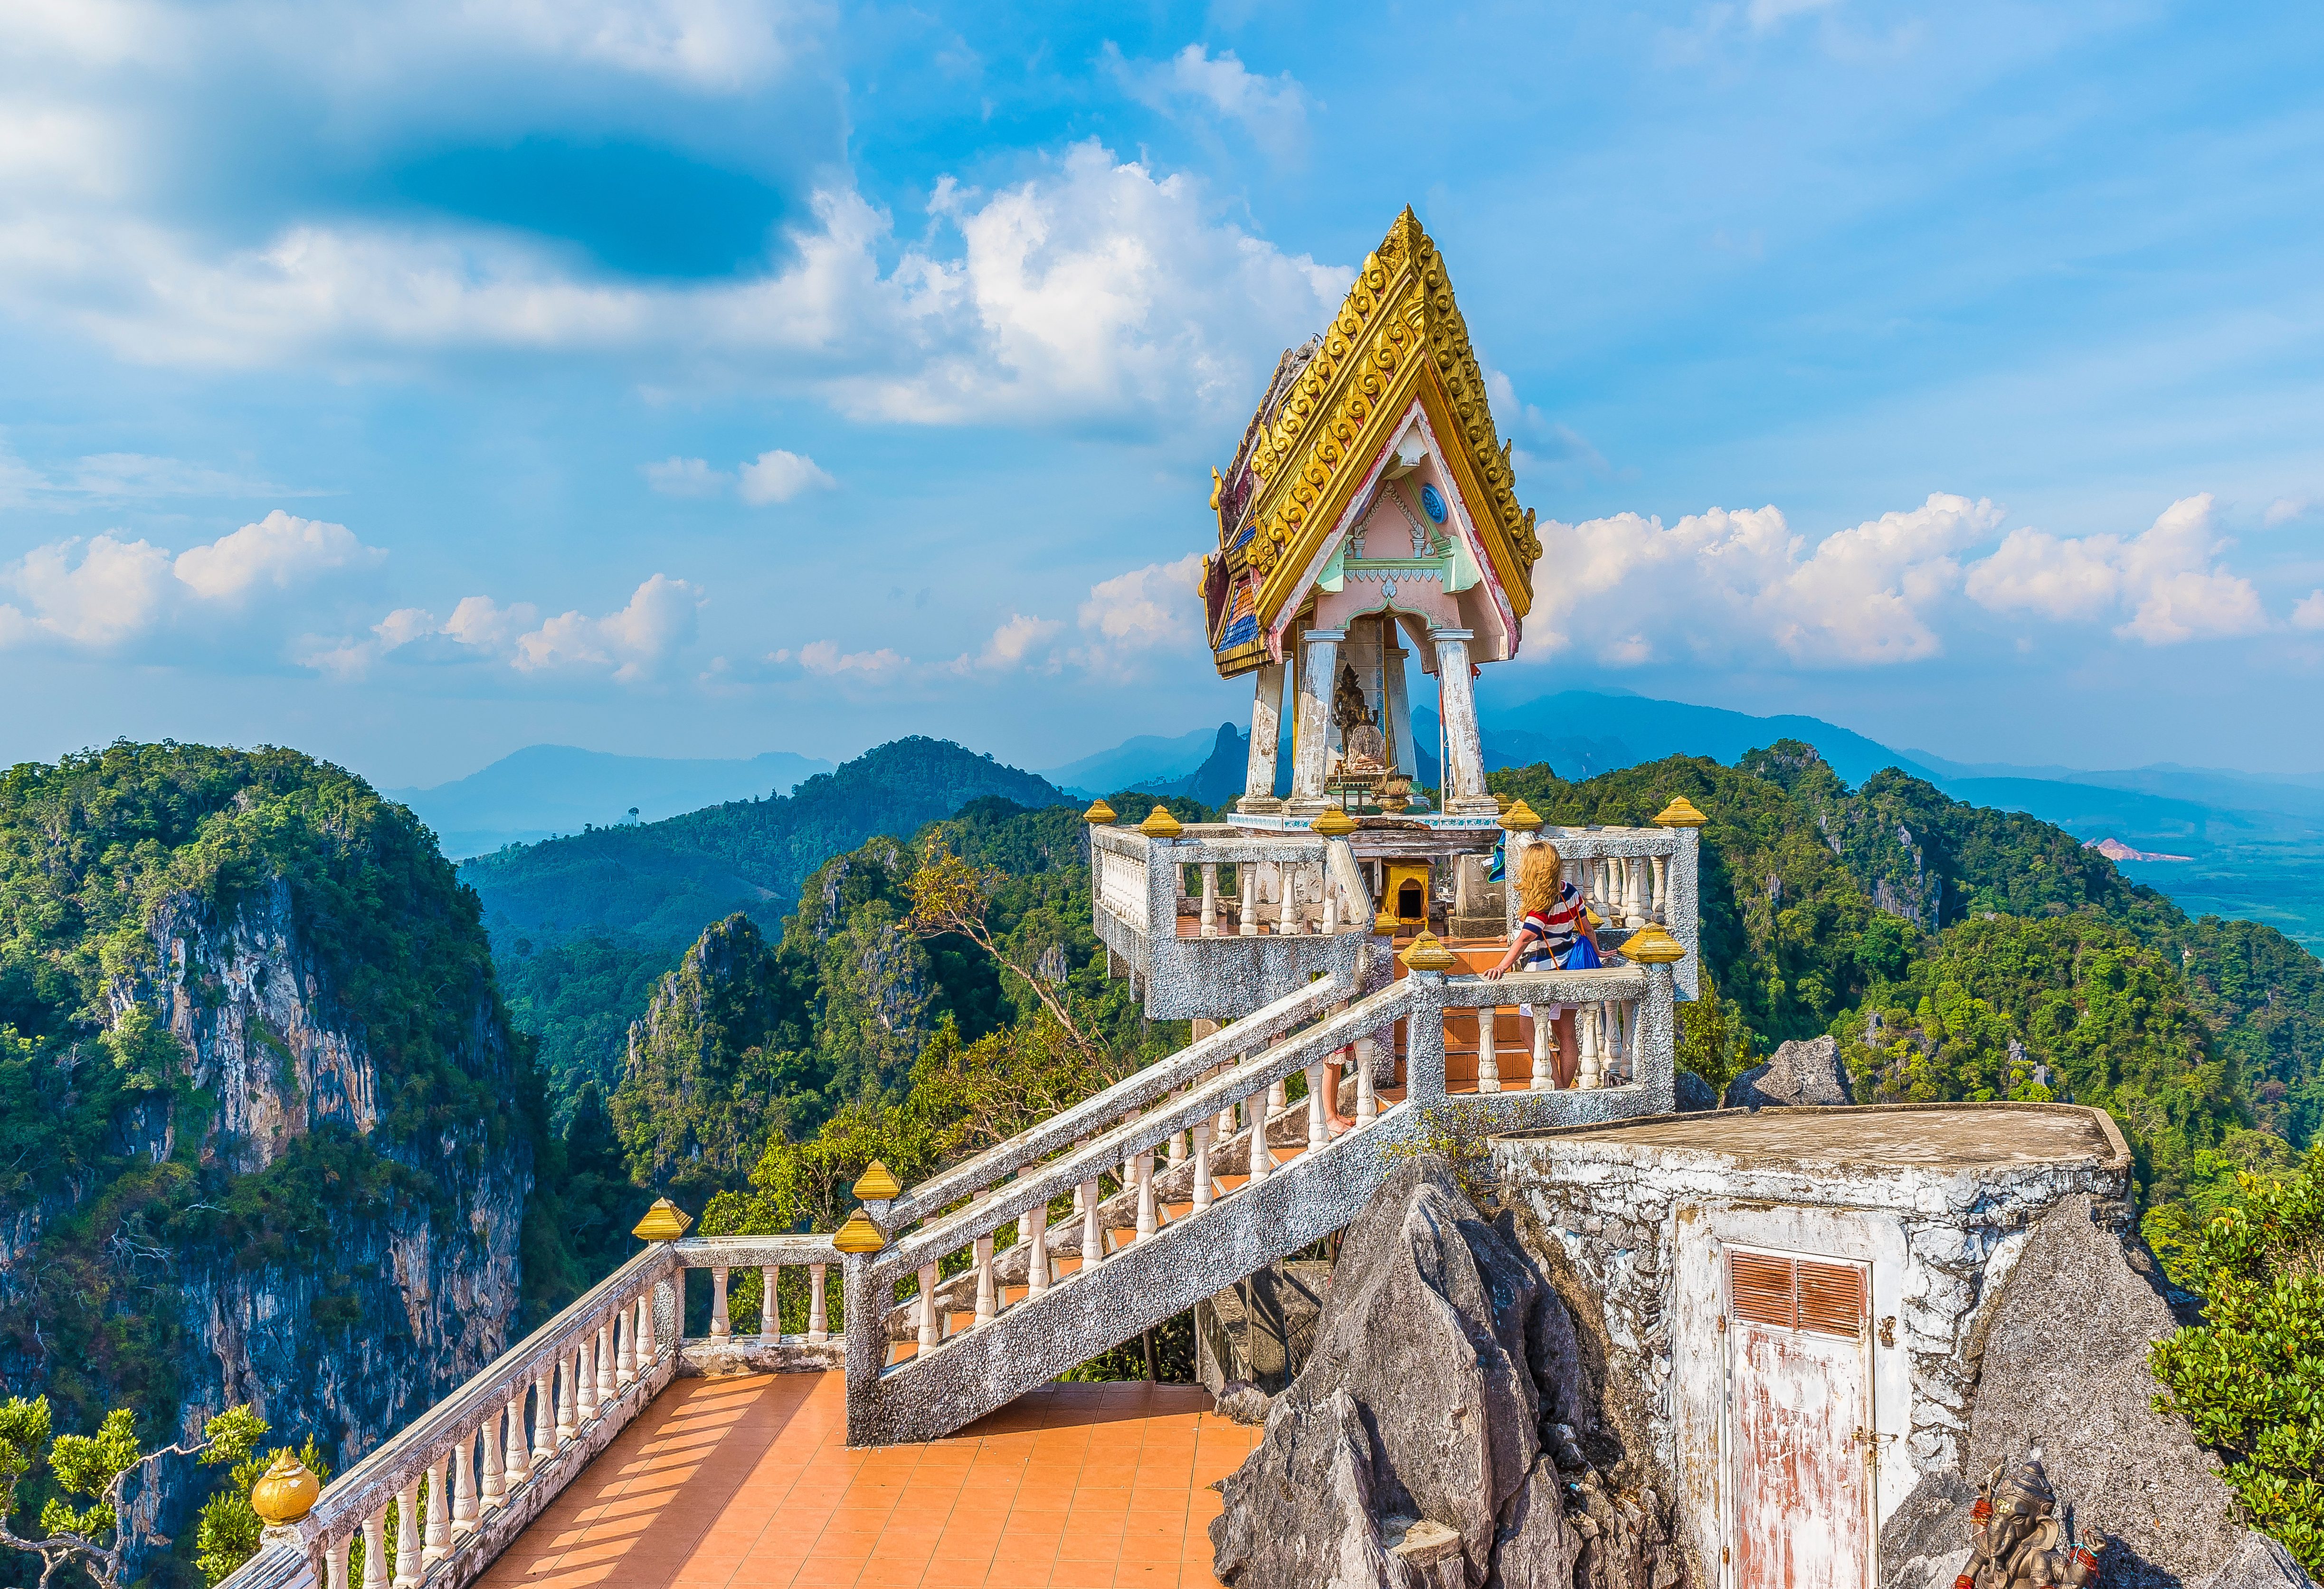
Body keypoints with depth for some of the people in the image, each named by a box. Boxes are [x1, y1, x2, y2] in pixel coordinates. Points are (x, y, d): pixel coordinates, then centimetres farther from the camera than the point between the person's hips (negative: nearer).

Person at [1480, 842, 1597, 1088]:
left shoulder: (1540, 904, -21)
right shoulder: (1570, 892, 2)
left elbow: (1524, 939, -31)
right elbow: (1588, 931, 11)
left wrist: (1502, 967, -37)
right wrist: (1595, 960, 25)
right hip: (1568, 972, 9)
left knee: (1528, 1032, 2)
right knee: (1566, 1036, 13)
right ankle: (1563, 1091, 21)